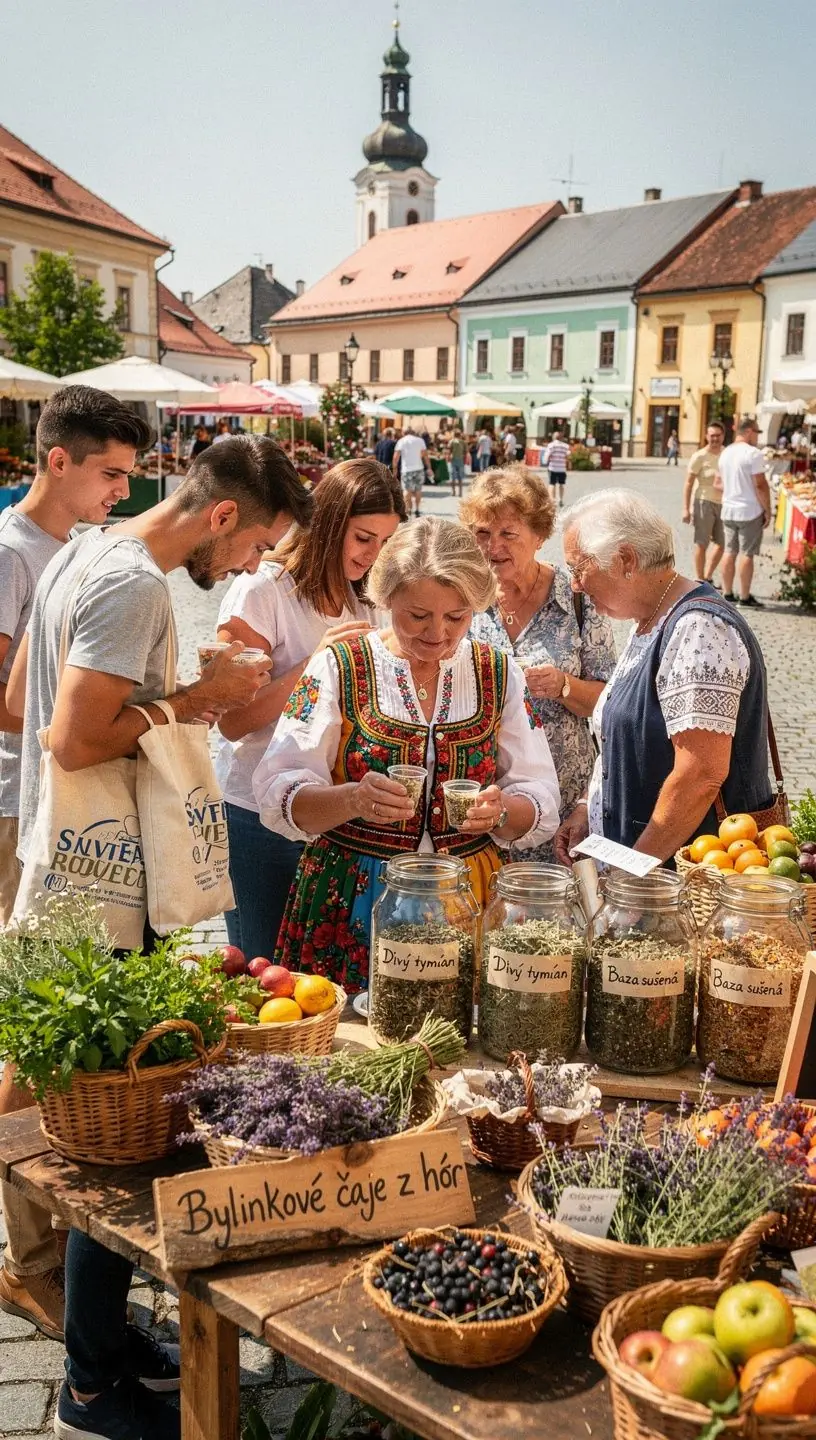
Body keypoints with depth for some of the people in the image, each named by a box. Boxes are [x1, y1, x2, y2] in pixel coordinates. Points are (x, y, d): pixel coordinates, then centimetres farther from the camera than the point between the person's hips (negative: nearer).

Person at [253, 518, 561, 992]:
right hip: (349, 906, -2)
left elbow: (541, 805, 3)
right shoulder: (339, 667, -3)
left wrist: (501, 811, -18)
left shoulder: (498, 674, 5)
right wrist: (354, 799, -27)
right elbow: (280, 794, -9)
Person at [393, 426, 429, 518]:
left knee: (408, 490, 1)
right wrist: (428, 468, 8)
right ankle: (416, 509, 18)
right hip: (419, 468, 2)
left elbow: (396, 456, -6)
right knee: (418, 490, 14)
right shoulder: (420, 440, 9)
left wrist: (394, 468, -1)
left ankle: (408, 509, -9)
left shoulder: (401, 441, 4)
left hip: (406, 469, -2)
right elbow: (425, 455, 5)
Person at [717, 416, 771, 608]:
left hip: (728, 511, 7)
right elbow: (760, 485, -16)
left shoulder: (725, 453, 9)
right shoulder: (753, 453, -15)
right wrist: (767, 510, -9)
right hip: (750, 512, -7)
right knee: (746, 554, -2)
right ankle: (744, 597, 1)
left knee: (730, 552, 12)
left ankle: (727, 594, 16)